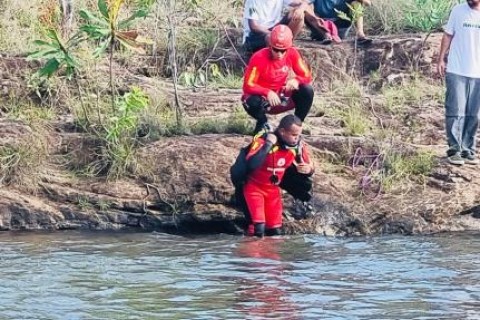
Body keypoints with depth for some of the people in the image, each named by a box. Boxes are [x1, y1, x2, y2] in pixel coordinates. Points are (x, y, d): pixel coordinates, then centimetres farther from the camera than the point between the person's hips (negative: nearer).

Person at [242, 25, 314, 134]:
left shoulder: (292, 54, -11)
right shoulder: (259, 58, -23)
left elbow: (307, 76, -6)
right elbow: (248, 86, -24)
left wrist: (296, 80, -30)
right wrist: (267, 92, -42)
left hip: (281, 97, 3)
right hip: (262, 97, -3)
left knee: (307, 91, -21)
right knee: (253, 102, -38)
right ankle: (262, 123, -2)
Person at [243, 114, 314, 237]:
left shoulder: (298, 146, -11)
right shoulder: (263, 140, -28)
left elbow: (308, 167, 2)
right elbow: (252, 164, -44)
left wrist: (308, 170, -22)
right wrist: (268, 144, -41)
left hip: (273, 189, 6)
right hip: (254, 187, -6)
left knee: (275, 230, 6)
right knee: (258, 228, -18)